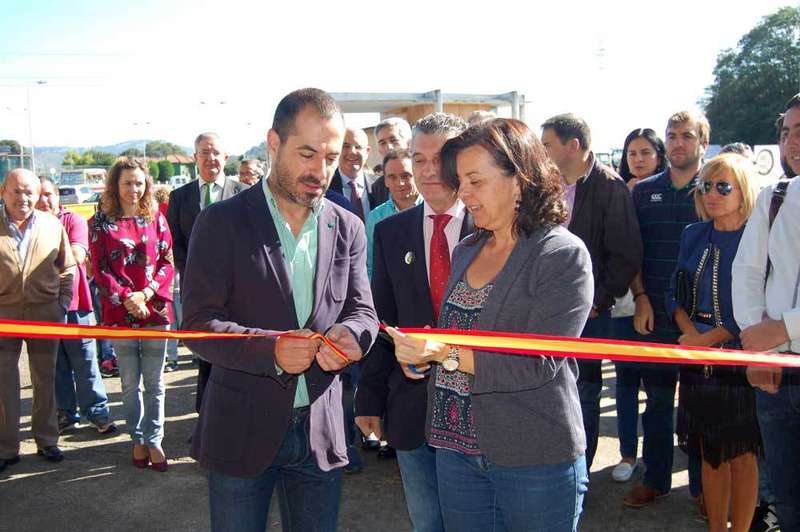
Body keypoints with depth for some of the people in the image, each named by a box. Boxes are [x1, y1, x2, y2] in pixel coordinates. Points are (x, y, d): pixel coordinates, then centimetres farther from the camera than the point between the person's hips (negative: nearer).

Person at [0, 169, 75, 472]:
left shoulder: (52, 225, 1)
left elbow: (67, 269, 9)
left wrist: (62, 305, 3)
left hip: (44, 314, 2)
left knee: (45, 381, 12)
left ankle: (46, 441, 26)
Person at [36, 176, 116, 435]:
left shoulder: (73, 221, 0)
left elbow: (77, 256, -14)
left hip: (74, 302, -2)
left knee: (85, 362, 3)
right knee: (56, 365, 10)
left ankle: (98, 413, 12)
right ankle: (66, 414, 21)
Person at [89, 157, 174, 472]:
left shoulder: (156, 218, 6)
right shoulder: (101, 223, 3)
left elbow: (167, 262, 3)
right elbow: (99, 269, -2)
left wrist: (146, 293, -12)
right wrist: (126, 298, -14)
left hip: (155, 308, 1)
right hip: (119, 312, 0)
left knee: (155, 383, 4)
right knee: (129, 383, 8)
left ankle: (154, 441, 13)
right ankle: (138, 440, 21)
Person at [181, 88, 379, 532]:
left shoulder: (347, 228, 4)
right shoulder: (222, 222, -7)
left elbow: (362, 312, 4)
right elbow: (198, 322, -11)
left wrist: (350, 333, -20)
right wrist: (270, 349, -28)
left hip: (320, 430, 3)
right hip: (242, 429, -3)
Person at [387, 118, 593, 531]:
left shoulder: (563, 256, -12)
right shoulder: (466, 251, 9)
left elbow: (540, 363, -19)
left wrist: (447, 354, -25)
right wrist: (422, 352, -5)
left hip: (535, 461, -6)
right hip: (456, 446, 6)